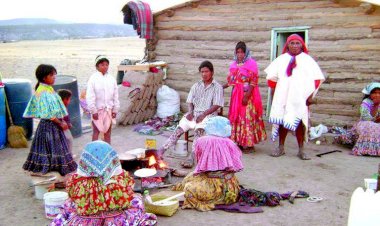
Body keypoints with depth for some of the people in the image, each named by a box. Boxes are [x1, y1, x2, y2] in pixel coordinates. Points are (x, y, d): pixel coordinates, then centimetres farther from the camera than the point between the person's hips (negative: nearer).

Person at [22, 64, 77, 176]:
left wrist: (62, 122, 8)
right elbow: (47, 114, -20)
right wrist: (61, 123, -15)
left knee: (57, 149, 13)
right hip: (48, 125, -9)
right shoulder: (42, 92, -15)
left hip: (55, 125, 9)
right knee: (50, 149, -3)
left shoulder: (50, 90, 12)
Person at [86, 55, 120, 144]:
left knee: (108, 132, 13)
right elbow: (90, 96, -11)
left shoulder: (111, 79, 1)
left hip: (109, 109, 4)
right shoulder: (93, 78, -9)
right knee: (96, 132, 5)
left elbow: (115, 95, 5)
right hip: (98, 110, -3)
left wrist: (115, 110, 3)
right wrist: (93, 111, -13)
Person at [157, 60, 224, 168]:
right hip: (194, 113, 4)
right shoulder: (196, 86, 17)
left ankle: (191, 157, -41)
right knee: (179, 128, -18)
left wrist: (203, 114, -18)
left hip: (208, 115, -4)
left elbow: (216, 106, -6)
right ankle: (161, 150, -24)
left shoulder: (217, 87, 3)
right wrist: (190, 112, -5)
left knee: (198, 130, -33)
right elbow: (190, 102, 16)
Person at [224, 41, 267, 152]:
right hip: (236, 95, 6)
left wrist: (247, 96, -19)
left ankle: (248, 143, 2)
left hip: (248, 94, -6)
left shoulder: (251, 63, -7)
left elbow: (253, 82, -13)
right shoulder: (234, 64, 11)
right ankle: (240, 142, 17)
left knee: (247, 117, -4)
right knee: (236, 117, 8)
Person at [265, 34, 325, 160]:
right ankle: (281, 148, 14)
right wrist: (274, 92, 6)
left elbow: (316, 78, 3)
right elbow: (272, 76, 13)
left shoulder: (307, 60, 6)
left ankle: (301, 150, 7)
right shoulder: (282, 59, 12)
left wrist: (311, 95, -4)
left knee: (299, 123, -1)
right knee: (282, 121, 3)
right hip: (283, 97, 2)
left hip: (300, 98, -2)